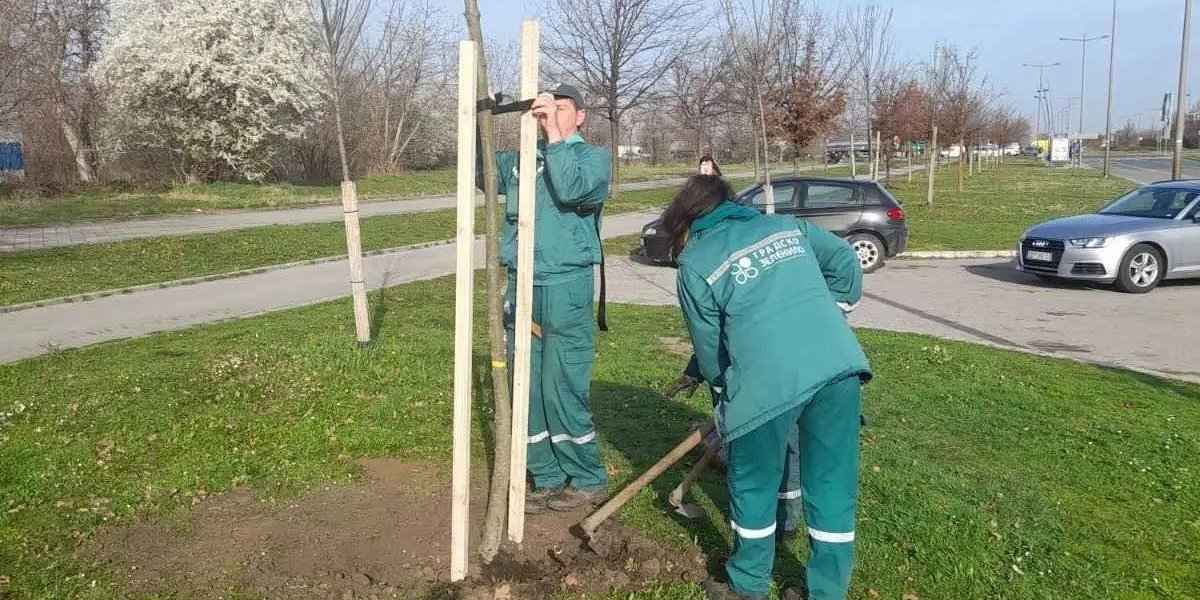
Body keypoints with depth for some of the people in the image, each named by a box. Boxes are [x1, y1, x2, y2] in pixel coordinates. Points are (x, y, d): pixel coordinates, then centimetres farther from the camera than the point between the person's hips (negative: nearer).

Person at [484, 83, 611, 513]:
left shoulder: (592, 157, 2)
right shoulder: (520, 159, 16)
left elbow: (571, 189, -18)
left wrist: (554, 132, -17)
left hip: (565, 289, -5)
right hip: (520, 287, 6)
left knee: (562, 390, -4)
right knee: (525, 390, 8)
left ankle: (588, 481, 13)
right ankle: (548, 479, 20)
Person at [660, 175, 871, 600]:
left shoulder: (695, 261, 10)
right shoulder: (786, 225, 23)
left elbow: (709, 345, 12)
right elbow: (846, 261, 25)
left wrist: (723, 397, 26)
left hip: (771, 379, -4)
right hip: (839, 363, 5)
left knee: (754, 484, 16)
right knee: (832, 482, 13)